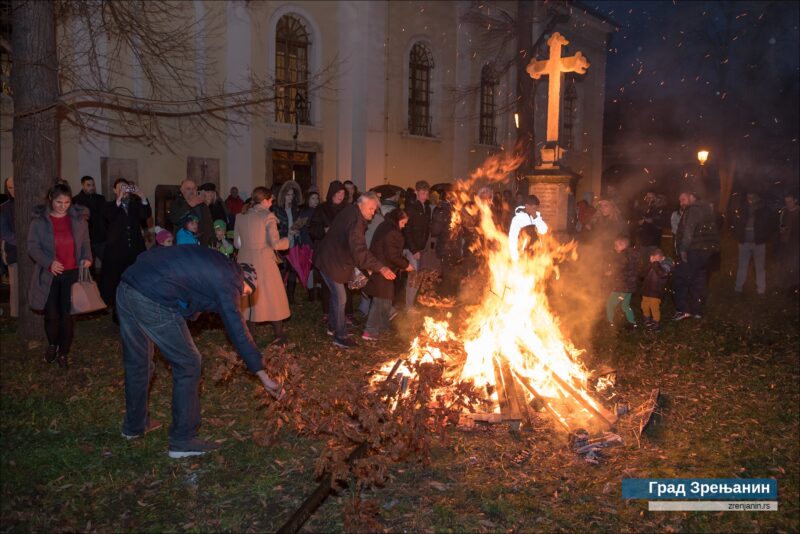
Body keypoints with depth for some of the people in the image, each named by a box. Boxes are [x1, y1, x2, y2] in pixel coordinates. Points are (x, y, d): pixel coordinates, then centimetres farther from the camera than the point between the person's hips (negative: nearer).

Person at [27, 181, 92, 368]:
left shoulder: (79, 217, 1)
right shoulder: (39, 219, -4)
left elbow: (85, 242, 9)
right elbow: (33, 246, -5)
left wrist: (87, 257, -10)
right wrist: (49, 262, -19)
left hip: (72, 273, 1)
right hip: (49, 275, -1)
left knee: (67, 314, 5)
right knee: (51, 314, 3)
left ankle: (64, 352, 21)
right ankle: (52, 344, 33)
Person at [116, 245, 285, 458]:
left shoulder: (214, 263, 23)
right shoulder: (228, 280, -1)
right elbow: (238, 331, -5)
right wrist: (264, 378, -4)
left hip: (125, 289, 9)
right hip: (152, 301, -9)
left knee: (136, 362, 25)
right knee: (188, 365, 4)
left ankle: (134, 425, 43)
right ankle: (183, 441, 11)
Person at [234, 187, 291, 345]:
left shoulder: (241, 217, 6)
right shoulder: (268, 216, -8)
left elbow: (237, 243, 10)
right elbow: (275, 243, -14)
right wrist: (288, 240, 4)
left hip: (245, 262, 5)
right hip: (264, 262, -4)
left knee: (244, 298, 14)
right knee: (272, 297, 7)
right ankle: (279, 335, 12)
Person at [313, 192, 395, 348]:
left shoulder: (351, 214, 2)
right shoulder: (354, 221, -29)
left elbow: (357, 246, 12)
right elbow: (359, 249, -40)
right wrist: (380, 267, -47)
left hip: (334, 258, 10)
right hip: (331, 261, -10)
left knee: (336, 294, 20)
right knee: (340, 297, -5)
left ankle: (332, 327, 34)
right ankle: (340, 336, 4)